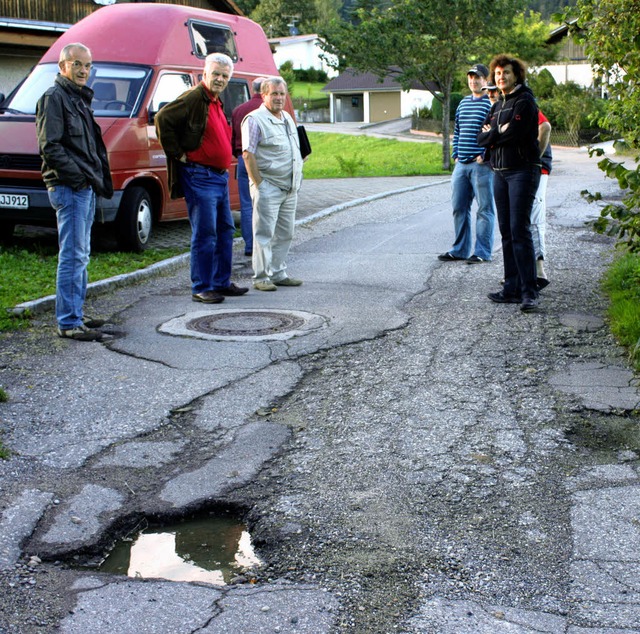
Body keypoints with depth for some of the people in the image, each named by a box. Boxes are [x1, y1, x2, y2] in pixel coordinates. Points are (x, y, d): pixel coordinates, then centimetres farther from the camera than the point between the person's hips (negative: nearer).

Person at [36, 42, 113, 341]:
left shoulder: (80, 99, 21)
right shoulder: (54, 98, -8)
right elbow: (50, 147, -16)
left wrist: (100, 180, 14)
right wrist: (78, 176, -21)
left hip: (86, 189, 10)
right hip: (68, 188, -10)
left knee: (80, 255, 14)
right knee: (73, 255, -10)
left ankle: (76, 314, 22)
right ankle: (68, 322, -8)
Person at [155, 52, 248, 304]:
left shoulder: (217, 103, 17)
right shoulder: (193, 98, -11)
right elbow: (163, 119, -20)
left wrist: (224, 170, 17)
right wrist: (177, 154, -17)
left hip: (220, 176, 10)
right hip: (199, 176, -10)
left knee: (225, 230, 14)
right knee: (205, 233, -7)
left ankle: (221, 282, 24)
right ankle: (201, 288, -1)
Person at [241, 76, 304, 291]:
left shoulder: (288, 118, 17)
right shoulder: (255, 120, -8)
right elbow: (248, 154, -13)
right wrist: (259, 184, -17)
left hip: (290, 188, 8)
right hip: (268, 187, -8)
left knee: (285, 234, 11)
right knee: (264, 233, -6)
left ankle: (278, 274, 20)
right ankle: (261, 278, -2)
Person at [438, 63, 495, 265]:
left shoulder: (492, 103, -7)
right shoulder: (463, 103, 16)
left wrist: (485, 156, -15)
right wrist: (456, 155, 13)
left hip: (481, 165, -8)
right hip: (461, 165, 8)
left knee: (484, 209, -1)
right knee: (459, 208, 11)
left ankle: (482, 252, 4)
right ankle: (460, 250, 19)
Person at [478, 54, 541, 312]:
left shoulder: (524, 102, -6)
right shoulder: (497, 106, 18)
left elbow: (513, 134, -19)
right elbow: (482, 137, 10)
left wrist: (492, 134, -3)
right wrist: (501, 133, -8)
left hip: (522, 171, -8)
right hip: (500, 172, 8)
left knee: (520, 230, -13)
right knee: (506, 232, 7)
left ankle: (529, 291, -12)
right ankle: (512, 288, 10)